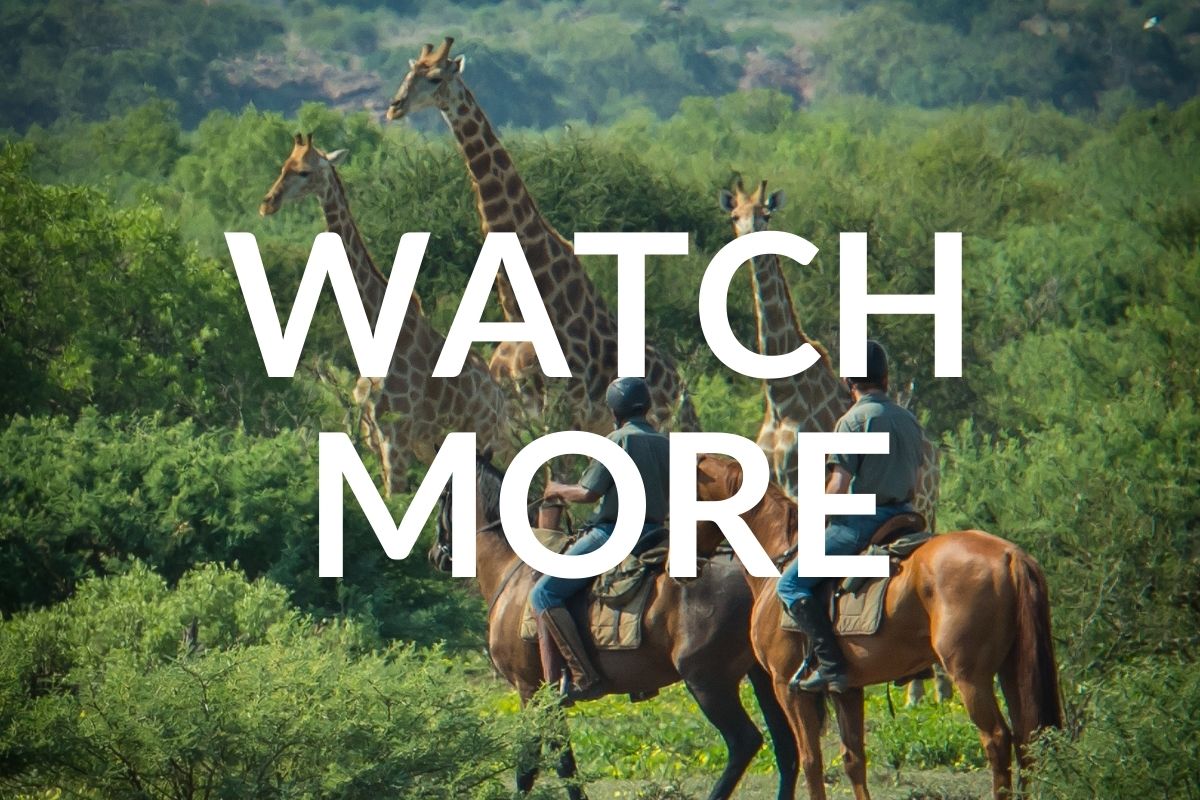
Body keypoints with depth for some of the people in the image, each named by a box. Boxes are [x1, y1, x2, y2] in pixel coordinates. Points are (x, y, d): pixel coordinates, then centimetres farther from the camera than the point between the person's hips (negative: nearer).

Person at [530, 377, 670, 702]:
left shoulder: (618, 441, -10)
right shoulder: (665, 445, 12)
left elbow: (588, 493, -13)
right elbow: (671, 498, 19)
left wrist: (558, 490, 6)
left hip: (614, 532, -9)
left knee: (544, 595, -9)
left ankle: (584, 676, -21)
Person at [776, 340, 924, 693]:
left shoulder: (854, 419, -10)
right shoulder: (909, 421, 12)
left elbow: (839, 485, -15)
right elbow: (913, 485, 16)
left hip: (861, 521, -8)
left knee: (792, 584, -5)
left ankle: (832, 665, -17)